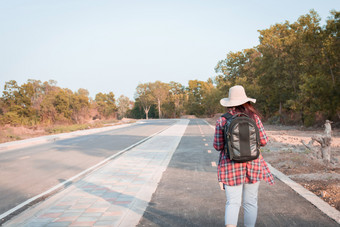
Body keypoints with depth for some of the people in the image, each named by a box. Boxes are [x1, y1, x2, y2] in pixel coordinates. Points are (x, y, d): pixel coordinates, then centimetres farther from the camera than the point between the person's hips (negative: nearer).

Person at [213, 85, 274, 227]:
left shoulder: (222, 121, -4)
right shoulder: (254, 117, -4)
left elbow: (217, 146, -1)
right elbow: (263, 141, -1)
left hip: (230, 167, 0)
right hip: (252, 165, 1)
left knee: (233, 202, 4)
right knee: (250, 202, 13)